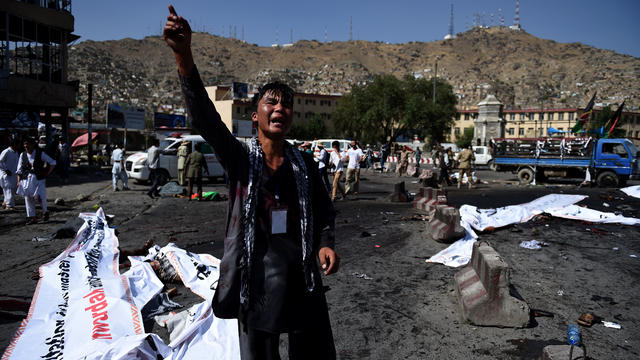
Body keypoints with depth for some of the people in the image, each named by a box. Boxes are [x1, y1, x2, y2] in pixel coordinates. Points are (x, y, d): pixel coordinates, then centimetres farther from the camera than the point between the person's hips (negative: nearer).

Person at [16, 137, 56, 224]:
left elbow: (52, 162, 3)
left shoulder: (40, 154, -4)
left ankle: (45, 212, 22)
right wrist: (19, 181, 2)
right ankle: (32, 217, 13)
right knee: (28, 198, 3)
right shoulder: (23, 155, 4)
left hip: (39, 178, -3)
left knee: (41, 196, -6)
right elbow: (20, 169, 9)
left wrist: (47, 173, -3)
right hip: (27, 179, 3)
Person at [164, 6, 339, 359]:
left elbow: (324, 210, 14)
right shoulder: (239, 157, -6)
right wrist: (184, 56, -36)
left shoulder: (304, 164, 3)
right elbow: (204, 117, -22)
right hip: (256, 280, -2)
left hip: (303, 280, 3)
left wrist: (325, 243, -6)